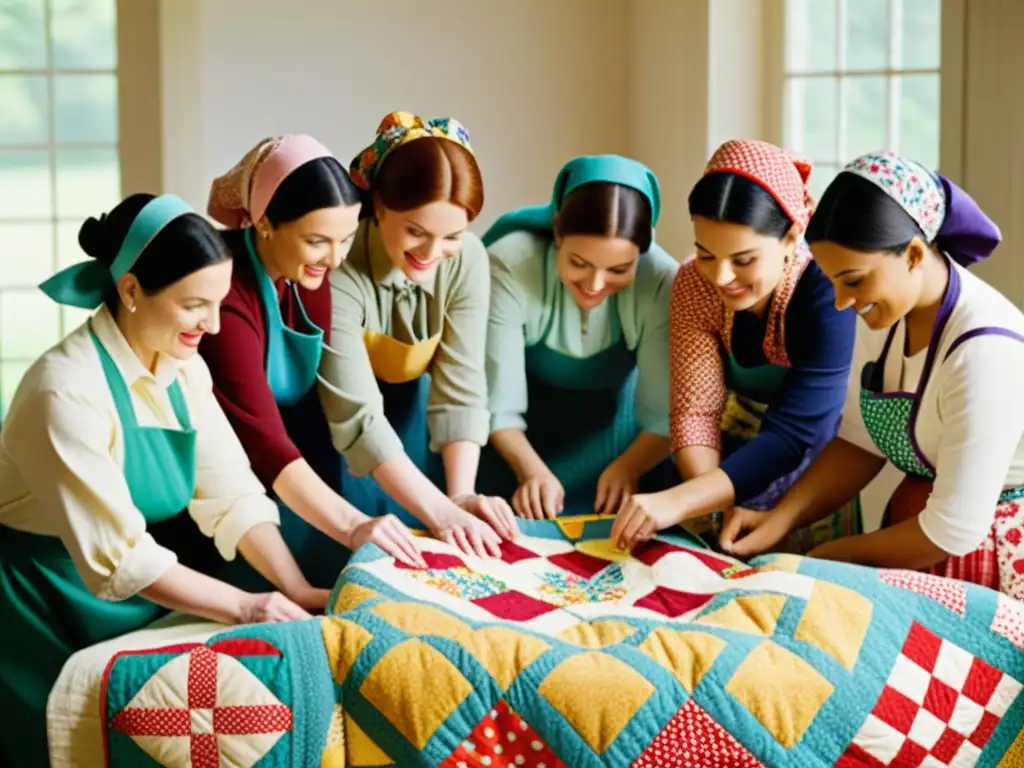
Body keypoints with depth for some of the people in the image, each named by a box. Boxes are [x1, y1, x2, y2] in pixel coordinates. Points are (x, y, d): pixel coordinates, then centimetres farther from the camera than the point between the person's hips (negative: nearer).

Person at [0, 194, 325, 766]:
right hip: (53, 612, -7)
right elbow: (117, 555, -30)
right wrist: (242, 606, -32)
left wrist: (298, 590, -17)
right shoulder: (68, 392, -28)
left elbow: (233, 494, -5)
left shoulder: (182, 366, -3)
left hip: (143, 599, 7)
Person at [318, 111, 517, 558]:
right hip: (322, 418, -4)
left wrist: (461, 496, -32)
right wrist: (439, 511, -42)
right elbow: (355, 414, -36)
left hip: (406, 405, 4)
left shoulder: (467, 260, -21)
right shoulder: (339, 267, -35)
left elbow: (460, 389, -19)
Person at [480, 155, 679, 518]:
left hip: (614, 432, 1)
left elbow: (664, 413, -25)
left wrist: (628, 467, -46)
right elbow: (499, 405, -28)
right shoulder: (509, 266, -30)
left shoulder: (662, 283, -26)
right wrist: (531, 470, -46)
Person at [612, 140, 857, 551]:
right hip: (737, 459, 3)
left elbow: (792, 433, -34)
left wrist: (677, 501, -45)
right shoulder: (694, 285, -15)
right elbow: (695, 410, -17)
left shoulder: (825, 291, -29)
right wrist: (716, 505, -35)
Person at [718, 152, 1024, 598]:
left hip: (988, 550, -7)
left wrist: (831, 557, -13)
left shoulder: (983, 349, -30)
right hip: (920, 524, 7)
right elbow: (860, 442, 4)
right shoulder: (883, 312, -5)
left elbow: (954, 531, -26)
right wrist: (780, 519, -11)